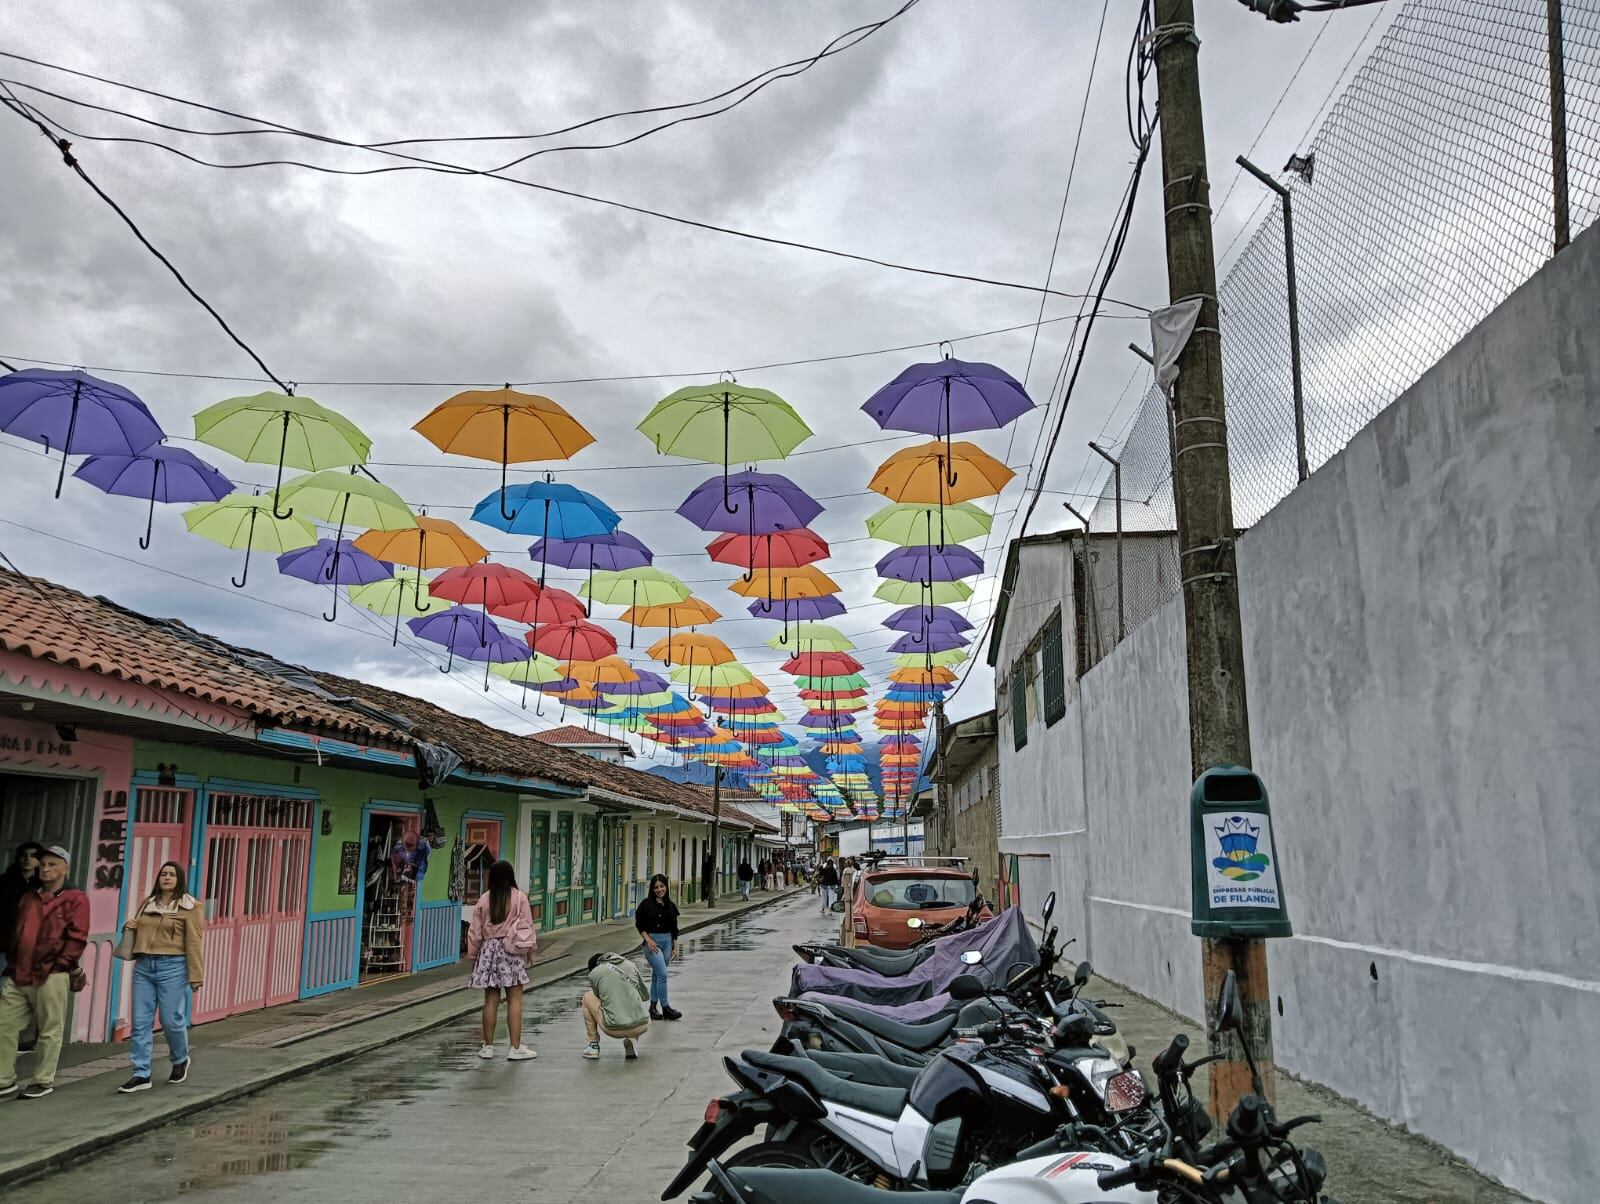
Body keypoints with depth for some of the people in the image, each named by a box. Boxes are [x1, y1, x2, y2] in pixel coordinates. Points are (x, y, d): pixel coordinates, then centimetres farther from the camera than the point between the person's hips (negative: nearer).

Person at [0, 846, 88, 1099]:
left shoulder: (75, 898, -3)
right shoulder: (28, 898, 19)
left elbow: (77, 938, -9)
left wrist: (56, 966, -13)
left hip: (51, 977, -7)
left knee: (49, 1032, 0)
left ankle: (44, 1081, 10)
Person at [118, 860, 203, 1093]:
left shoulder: (189, 907, -3)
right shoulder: (147, 903, 14)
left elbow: (193, 942, -8)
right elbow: (136, 932, 29)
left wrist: (195, 976, -12)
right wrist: (130, 927, 4)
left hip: (172, 967, -5)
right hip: (143, 966, 5)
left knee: (172, 1020, 0)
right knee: (141, 1022, 3)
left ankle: (180, 1061, 26)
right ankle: (141, 1075, 9)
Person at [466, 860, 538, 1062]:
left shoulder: (484, 899, 1)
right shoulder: (519, 898, -6)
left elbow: (475, 930, 5)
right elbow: (527, 925, -3)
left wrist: (473, 954, 15)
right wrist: (530, 950, 9)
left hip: (489, 950, 3)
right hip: (512, 952, -3)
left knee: (491, 999, 10)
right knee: (514, 999, 0)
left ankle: (488, 1046, 16)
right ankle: (516, 1048, 0)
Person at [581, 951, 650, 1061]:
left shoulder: (594, 973, 5)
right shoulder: (631, 965, 13)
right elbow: (645, 996, 23)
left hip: (615, 1029, -3)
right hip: (641, 1027, 3)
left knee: (587, 997, 22)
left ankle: (594, 1045, 23)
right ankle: (632, 1039, 12)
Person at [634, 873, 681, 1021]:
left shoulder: (671, 905, 6)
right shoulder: (646, 904, -6)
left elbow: (674, 928, 11)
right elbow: (639, 924, -4)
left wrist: (675, 947, 8)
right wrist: (648, 940, -13)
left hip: (667, 941, 4)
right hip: (652, 941, -4)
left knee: (656, 975, 12)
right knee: (662, 974, -12)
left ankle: (653, 1007, 20)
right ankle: (665, 1008, -8)